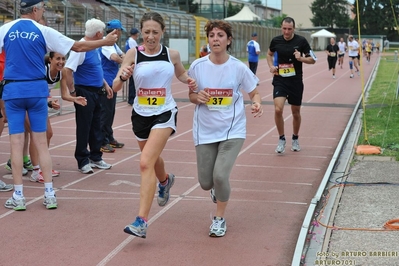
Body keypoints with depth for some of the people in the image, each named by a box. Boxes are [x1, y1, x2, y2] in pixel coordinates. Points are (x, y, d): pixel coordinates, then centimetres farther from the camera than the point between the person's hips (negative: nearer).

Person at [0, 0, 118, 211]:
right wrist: (105, 42, 11)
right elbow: (78, 46, 1)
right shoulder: (43, 31, -1)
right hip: (36, 89, 0)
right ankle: (49, 194, 8)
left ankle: (18, 196, 3)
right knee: (41, 142, 7)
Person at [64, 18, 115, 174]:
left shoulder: (95, 48, 11)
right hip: (85, 93, -9)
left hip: (97, 93, 9)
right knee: (83, 129, 0)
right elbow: (67, 70, -24)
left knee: (96, 128, 15)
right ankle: (82, 162, 9)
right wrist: (73, 92, -20)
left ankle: (96, 158, 25)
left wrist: (105, 85, 19)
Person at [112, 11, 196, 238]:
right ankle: (165, 181, 63)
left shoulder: (172, 55, -4)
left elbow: (181, 74, 18)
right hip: (141, 115, 3)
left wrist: (189, 80, -4)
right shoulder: (133, 54, -8)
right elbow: (115, 88, -13)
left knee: (146, 162, -19)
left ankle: (142, 222, -19)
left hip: (164, 114, -3)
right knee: (153, 159, 25)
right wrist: (123, 76, -34)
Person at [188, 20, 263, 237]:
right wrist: (198, 97, -16)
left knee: (220, 175, -18)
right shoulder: (197, 66, -5)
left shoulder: (238, 68, -8)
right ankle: (217, 187, 47)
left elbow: (254, 93, 3)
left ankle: (220, 218, 9)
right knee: (205, 182, 5)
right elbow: (191, 95, 7)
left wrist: (257, 104, -19)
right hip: (205, 131, 2)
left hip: (232, 130, -2)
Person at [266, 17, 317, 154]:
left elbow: (313, 59, -1)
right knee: (278, 109, -17)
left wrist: (301, 58, -20)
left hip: (296, 81, 0)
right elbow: (269, 54, 20)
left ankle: (295, 139, 34)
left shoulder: (301, 41, -7)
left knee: (296, 112, 11)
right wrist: (271, 66, 2)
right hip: (279, 80, 0)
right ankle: (281, 139, 3)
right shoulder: (276, 40, -1)